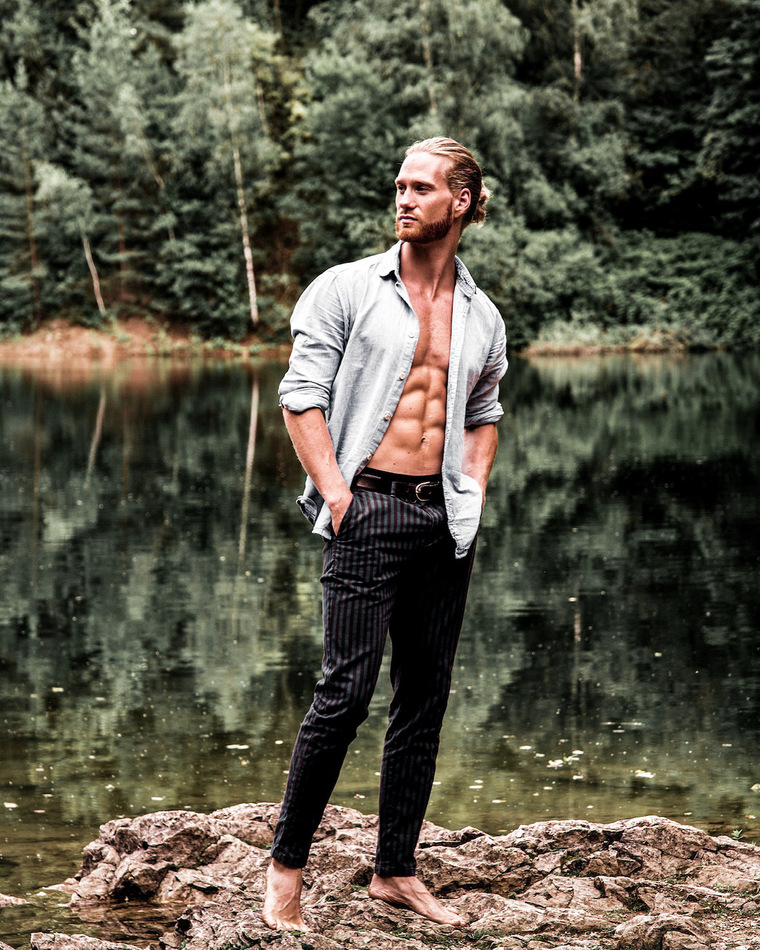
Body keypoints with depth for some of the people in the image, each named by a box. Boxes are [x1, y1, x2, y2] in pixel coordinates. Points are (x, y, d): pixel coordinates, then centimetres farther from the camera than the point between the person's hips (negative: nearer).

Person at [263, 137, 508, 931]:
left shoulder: (481, 316, 13)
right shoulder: (348, 289, 0)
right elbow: (301, 393, -3)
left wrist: (474, 492, 11)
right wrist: (334, 490, -11)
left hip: (445, 521, 5)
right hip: (369, 509, -5)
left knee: (425, 700, 7)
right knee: (346, 692, -10)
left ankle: (395, 871, 18)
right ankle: (286, 865, 3)